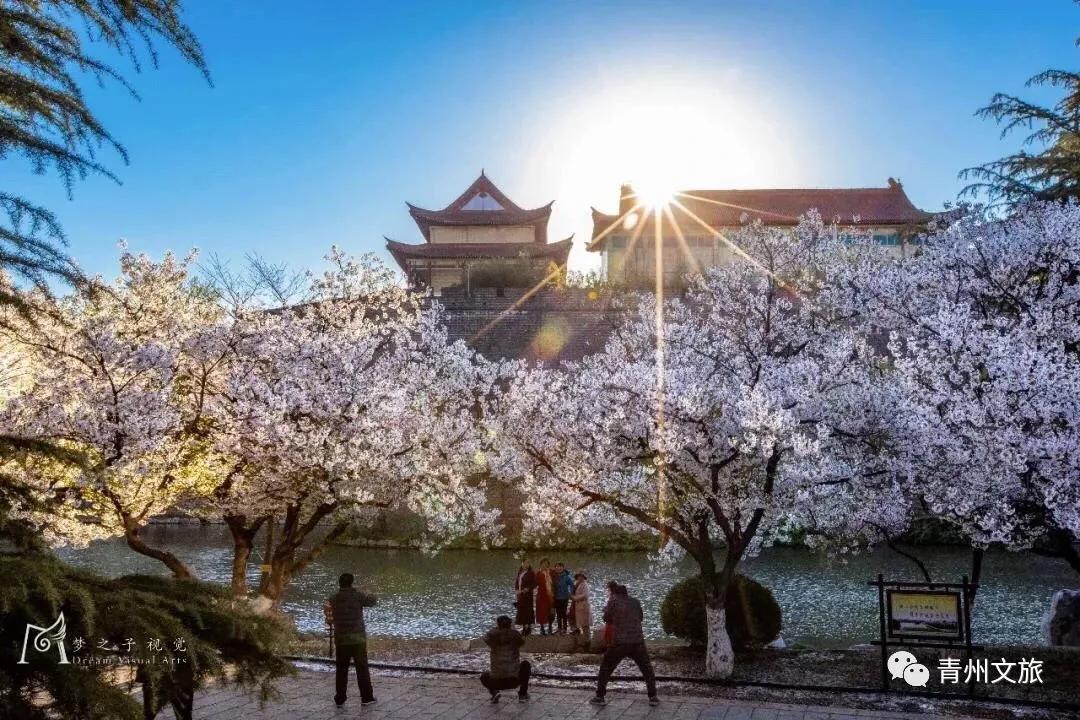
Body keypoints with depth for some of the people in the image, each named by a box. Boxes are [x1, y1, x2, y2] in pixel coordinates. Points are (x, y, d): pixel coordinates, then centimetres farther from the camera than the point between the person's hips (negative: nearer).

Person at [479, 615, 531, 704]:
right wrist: (511, 629, 28)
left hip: (496, 681, 0)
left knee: (483, 676, 34)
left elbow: (485, 638, 22)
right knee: (525, 664, 29)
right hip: (514, 680, 0)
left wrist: (496, 628, 30)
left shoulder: (493, 636, -2)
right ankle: (523, 694, 22)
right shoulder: (515, 635, -1)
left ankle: (494, 691, 4)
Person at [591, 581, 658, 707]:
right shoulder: (635, 601, 8)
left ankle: (600, 697, 17)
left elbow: (607, 619, 7)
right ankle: (653, 697, 16)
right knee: (647, 669, 21)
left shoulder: (613, 601, -2)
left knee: (605, 667, 16)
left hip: (619, 643, -2)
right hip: (638, 642, 2)